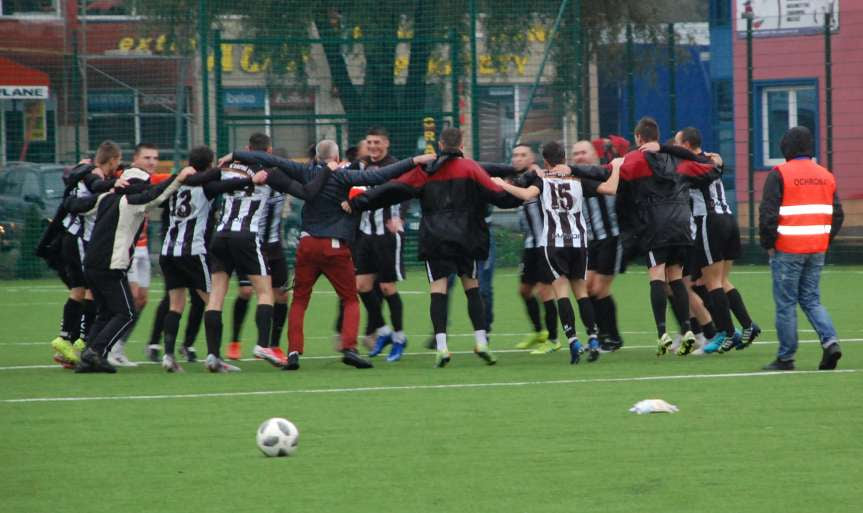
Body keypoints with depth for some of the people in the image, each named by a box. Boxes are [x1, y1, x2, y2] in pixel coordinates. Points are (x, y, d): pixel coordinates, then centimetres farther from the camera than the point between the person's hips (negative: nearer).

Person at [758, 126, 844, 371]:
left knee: (786, 303, 2)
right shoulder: (826, 176, 10)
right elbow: (837, 215, 12)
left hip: (788, 250, -5)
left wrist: (768, 244, -2)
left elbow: (768, 213, -13)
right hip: (817, 250, 5)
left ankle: (785, 358, 5)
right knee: (811, 300, 14)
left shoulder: (779, 175, -9)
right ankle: (830, 341, -7)